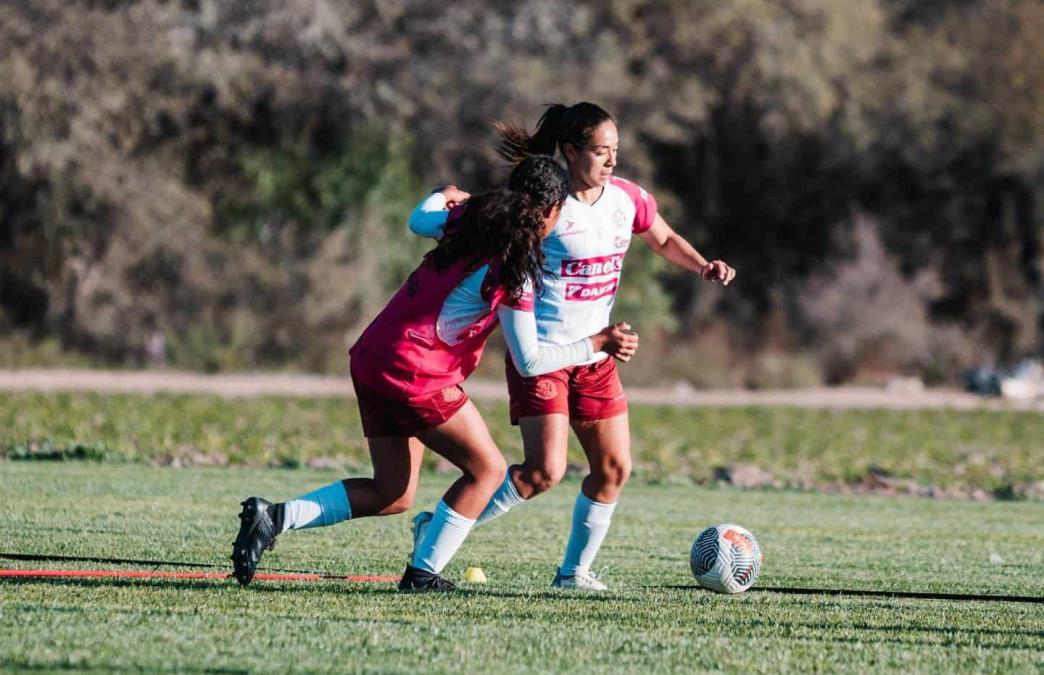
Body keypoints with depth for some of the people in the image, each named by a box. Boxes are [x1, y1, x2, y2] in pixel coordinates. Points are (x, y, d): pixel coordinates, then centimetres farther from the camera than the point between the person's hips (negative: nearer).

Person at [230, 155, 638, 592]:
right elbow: (529, 362, -11)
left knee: (393, 494, 14)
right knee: (487, 469, 6)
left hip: (371, 359, 9)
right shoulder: (513, 273, -13)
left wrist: (443, 196, 51)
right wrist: (595, 345, -2)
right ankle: (423, 573, 5)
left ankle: (274, 516, 3)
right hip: (415, 372, -9)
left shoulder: (470, 219, 8)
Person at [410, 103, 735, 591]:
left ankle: (575, 571, 18)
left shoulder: (627, 198, 3)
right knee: (545, 471, -17)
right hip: (543, 354, -7)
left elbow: (665, 241, 19)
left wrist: (703, 266, 4)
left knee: (614, 468, 3)